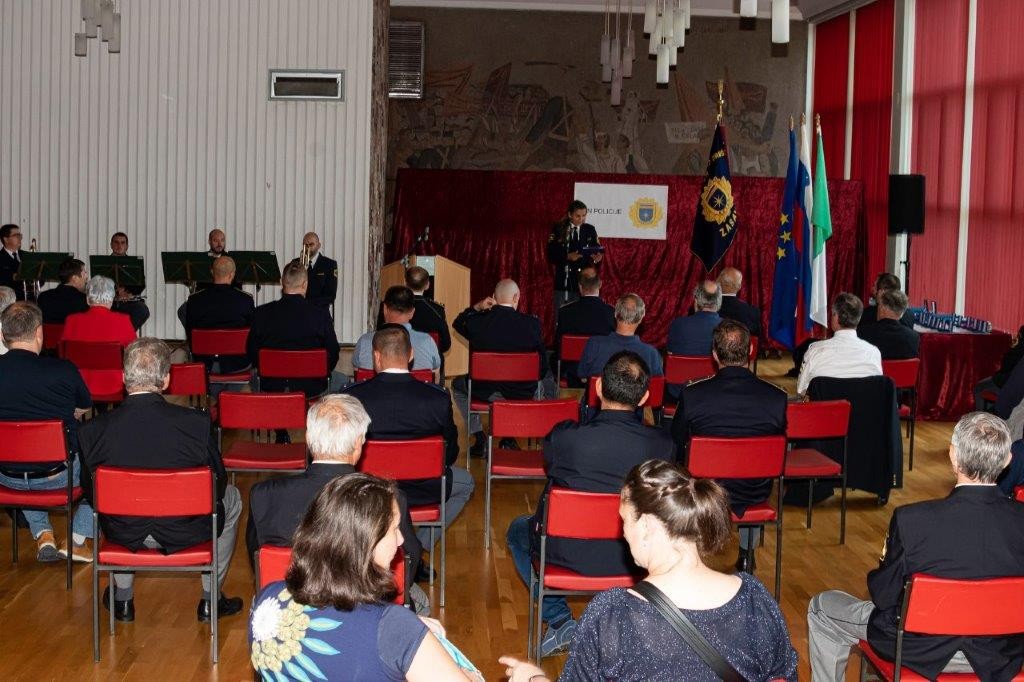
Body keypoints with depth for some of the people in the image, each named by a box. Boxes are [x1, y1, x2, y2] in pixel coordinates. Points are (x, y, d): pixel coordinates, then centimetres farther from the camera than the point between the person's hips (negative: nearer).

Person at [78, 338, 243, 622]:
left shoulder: (93, 430, -17)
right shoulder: (197, 422, -22)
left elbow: (90, 491, -2)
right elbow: (217, 484, -9)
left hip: (124, 534, 2)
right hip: (185, 532, -2)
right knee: (231, 498, 29)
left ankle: (123, 599, 42)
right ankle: (210, 601, 34)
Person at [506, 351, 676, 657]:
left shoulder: (564, 436, -24)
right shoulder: (662, 443, -19)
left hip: (570, 554, -2)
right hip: (634, 559, 3)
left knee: (519, 529, 29)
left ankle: (559, 619, 18)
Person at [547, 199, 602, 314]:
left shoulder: (590, 230, 9)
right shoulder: (558, 229, 2)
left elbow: (597, 251, 8)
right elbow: (551, 256, -4)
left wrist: (596, 258, -14)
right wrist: (567, 257, -18)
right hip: (563, 282, -1)